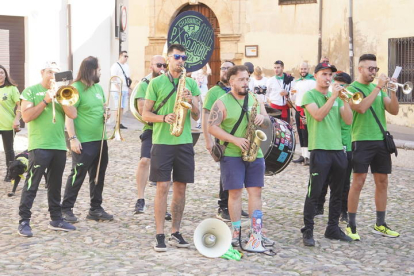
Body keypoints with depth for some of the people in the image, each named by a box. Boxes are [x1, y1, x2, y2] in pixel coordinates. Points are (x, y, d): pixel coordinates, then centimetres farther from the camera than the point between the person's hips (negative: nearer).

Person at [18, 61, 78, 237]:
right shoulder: (30, 91, 1)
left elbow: (73, 114, 1)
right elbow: (26, 117, -11)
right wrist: (45, 100, -15)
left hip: (59, 146, 5)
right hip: (39, 146, -5)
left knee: (55, 185, 12)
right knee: (31, 185, -6)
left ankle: (56, 219, 19)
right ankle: (24, 222, -4)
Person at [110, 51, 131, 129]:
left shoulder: (127, 66, 17)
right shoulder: (115, 66, -7)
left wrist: (128, 88, 16)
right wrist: (118, 88, -18)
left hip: (125, 89, 7)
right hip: (118, 90, -7)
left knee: (122, 107, 7)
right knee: (119, 107, -10)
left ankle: (120, 123, 11)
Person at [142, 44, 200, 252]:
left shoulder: (191, 83, 11)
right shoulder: (156, 83, 2)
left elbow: (196, 117, 7)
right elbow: (145, 114, 1)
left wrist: (192, 102, -13)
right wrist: (164, 118, -15)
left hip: (184, 142, 3)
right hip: (162, 141, -3)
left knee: (180, 188, 6)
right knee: (162, 187, -6)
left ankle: (175, 233, 16)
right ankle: (159, 236, -2)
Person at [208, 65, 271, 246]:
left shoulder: (255, 100, 12)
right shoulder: (222, 102, -4)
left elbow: (267, 124, 15)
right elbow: (212, 127, -11)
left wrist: (263, 118, -10)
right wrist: (235, 140, -19)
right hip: (231, 155, -4)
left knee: (256, 191, 3)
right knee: (235, 192, -3)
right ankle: (236, 231, 6)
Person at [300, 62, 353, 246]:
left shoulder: (336, 96, 15)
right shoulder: (310, 95, 0)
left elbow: (348, 120, 5)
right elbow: (318, 115, -17)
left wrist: (344, 99, -7)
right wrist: (333, 96, -17)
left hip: (338, 149, 6)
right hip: (320, 149, -6)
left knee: (337, 193, 12)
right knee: (314, 193, -6)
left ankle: (333, 228, 22)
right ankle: (308, 231, 0)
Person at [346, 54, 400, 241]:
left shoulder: (378, 88, 14)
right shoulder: (353, 89, -3)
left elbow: (394, 111, 6)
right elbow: (361, 108, -21)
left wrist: (392, 91, -8)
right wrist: (378, 88, -18)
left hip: (381, 140, 6)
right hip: (362, 141, -6)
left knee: (382, 181, 9)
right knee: (358, 181, -6)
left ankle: (380, 224, 18)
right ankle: (351, 225, 1)